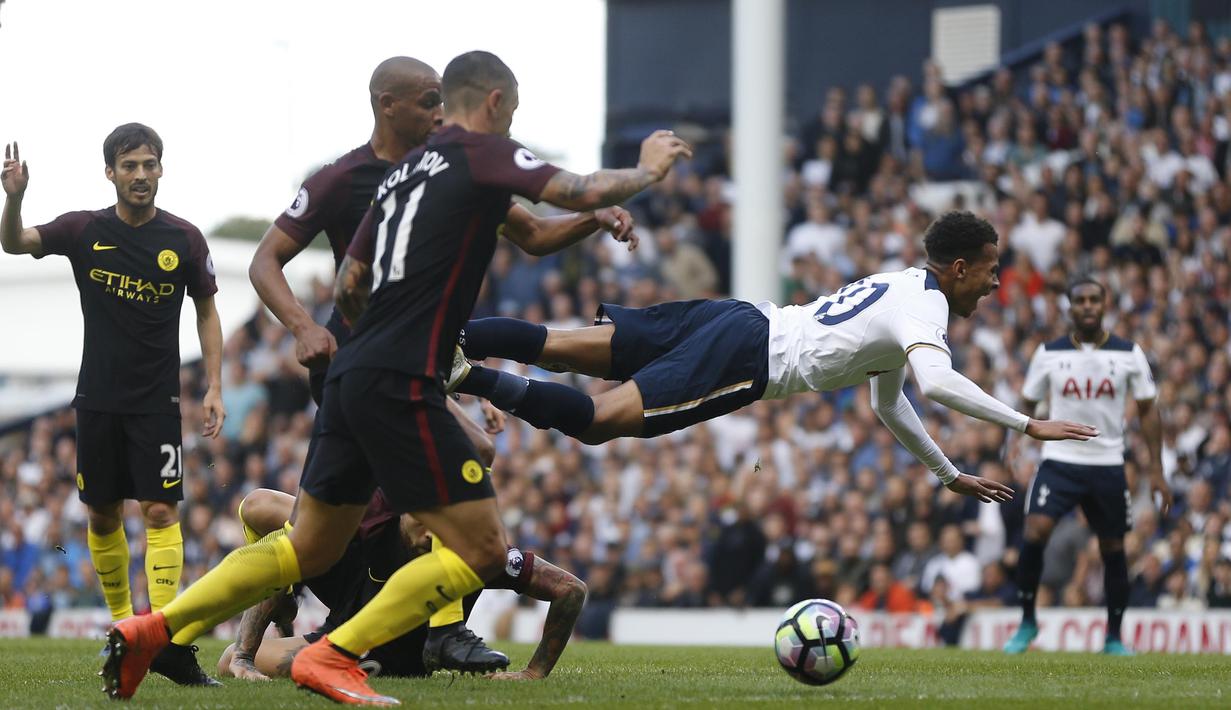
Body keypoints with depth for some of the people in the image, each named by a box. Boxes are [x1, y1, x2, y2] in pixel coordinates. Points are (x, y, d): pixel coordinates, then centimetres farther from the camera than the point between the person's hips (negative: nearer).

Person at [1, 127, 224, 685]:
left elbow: (207, 313, 8)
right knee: (102, 516, 7)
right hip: (98, 399, 2)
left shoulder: (184, 240, -3)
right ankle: (123, 626, 22)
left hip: (157, 401, -2)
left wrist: (214, 387, 0)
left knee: (160, 511, -12)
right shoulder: (85, 231, -1)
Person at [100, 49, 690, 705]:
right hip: (402, 386, -9)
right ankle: (333, 657, -9)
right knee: (481, 550, -4)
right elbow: (582, 192, -11)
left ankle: (153, 630, 10)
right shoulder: (481, 153, -2)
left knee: (308, 546, 18)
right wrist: (647, 170, 9)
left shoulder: (403, 171, 20)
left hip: (350, 377, 9)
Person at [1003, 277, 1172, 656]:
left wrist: (1156, 471, 2)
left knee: (1113, 549, 7)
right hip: (1059, 463, -1)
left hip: (1108, 465, 1)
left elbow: (1147, 411, 6)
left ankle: (1114, 637, 22)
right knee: (1035, 532, -20)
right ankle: (1027, 621, -5)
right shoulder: (1049, 354, 1)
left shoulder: (1129, 354, 1)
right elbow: (1027, 405, 9)